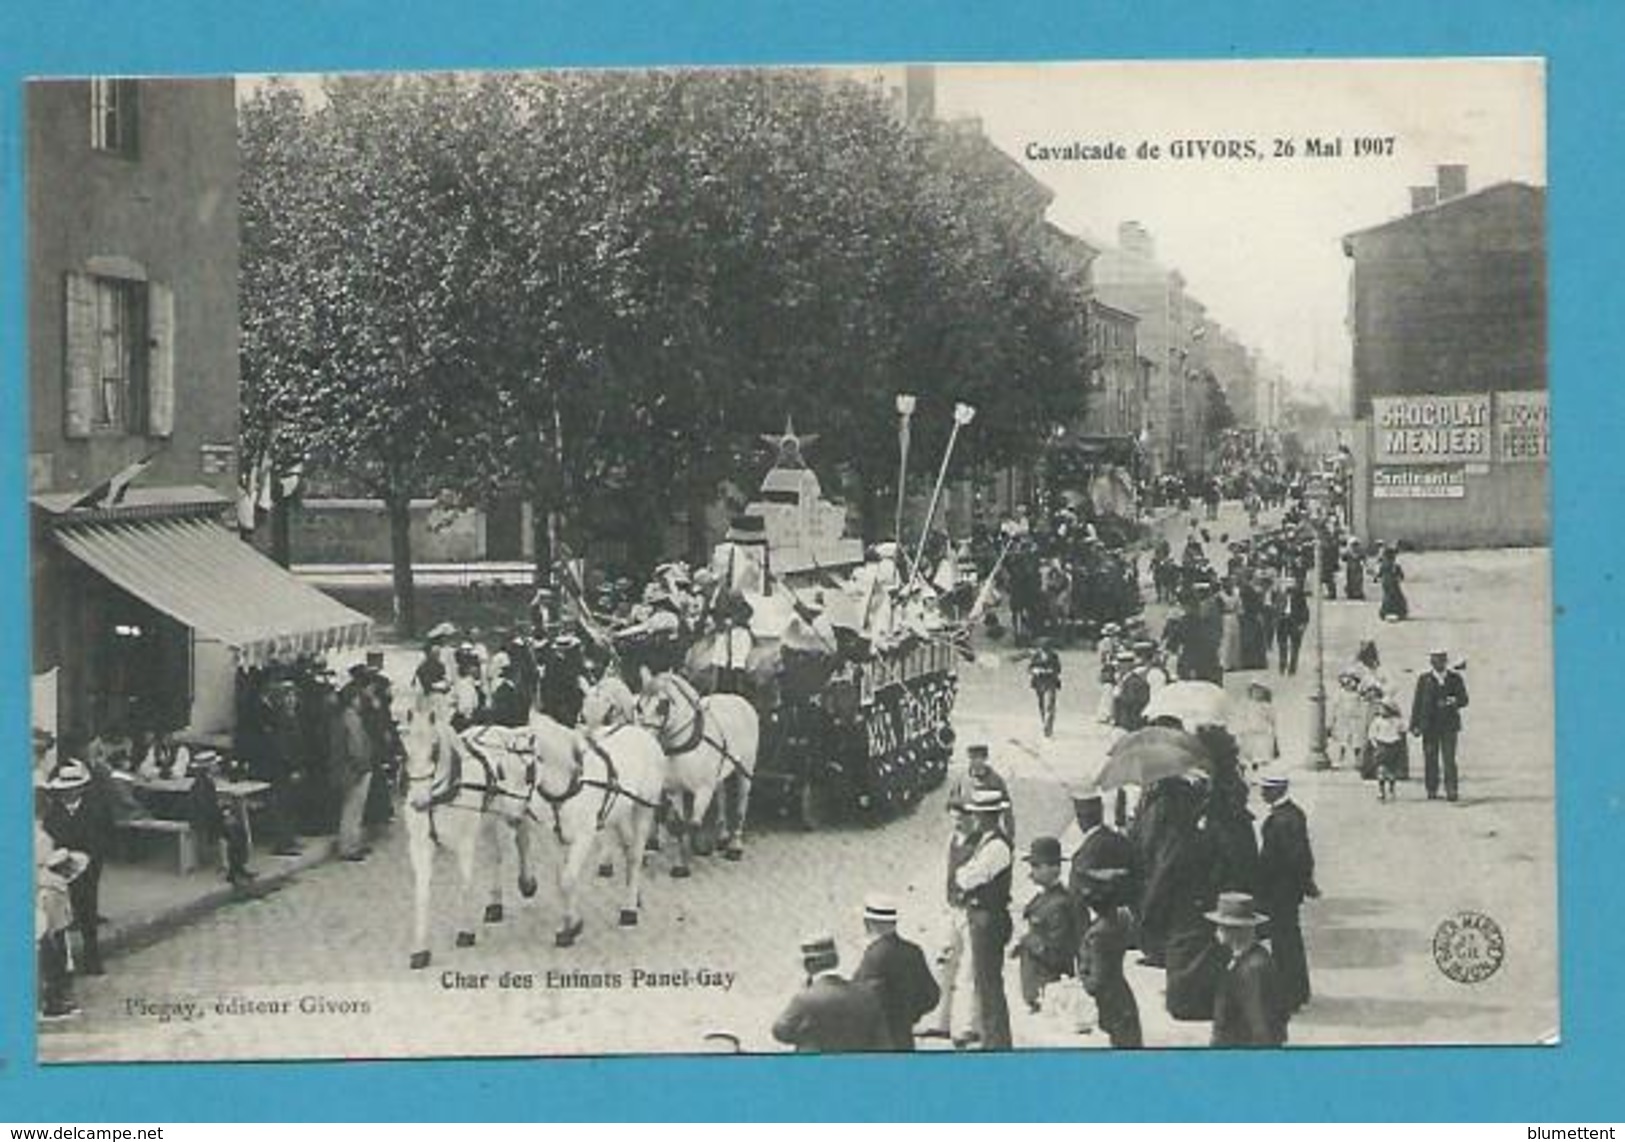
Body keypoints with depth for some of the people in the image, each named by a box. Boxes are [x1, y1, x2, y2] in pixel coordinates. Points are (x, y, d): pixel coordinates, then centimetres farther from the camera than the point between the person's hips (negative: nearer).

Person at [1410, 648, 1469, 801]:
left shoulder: (1455, 678, 8)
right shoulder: (1424, 680, 7)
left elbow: (1464, 700, 8)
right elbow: (1417, 703, 5)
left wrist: (1454, 702, -16)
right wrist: (1415, 725, -1)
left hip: (1449, 725, -1)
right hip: (1429, 726, 1)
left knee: (1449, 759, -9)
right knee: (1430, 760, 2)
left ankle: (1452, 791, -10)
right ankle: (1432, 791, 9)